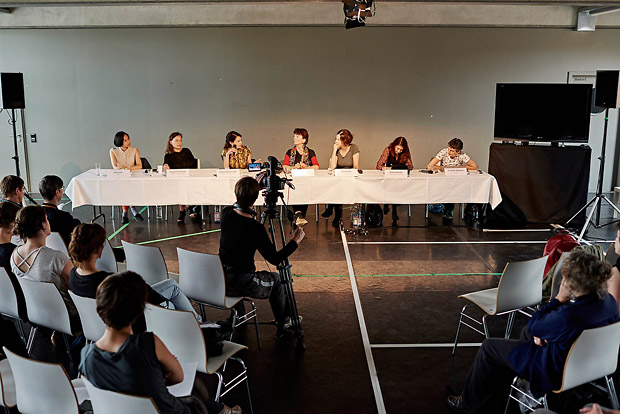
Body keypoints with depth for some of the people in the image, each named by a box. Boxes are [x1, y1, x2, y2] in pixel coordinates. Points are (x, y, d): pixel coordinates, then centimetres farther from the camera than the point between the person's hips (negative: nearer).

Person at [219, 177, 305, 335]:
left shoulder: (226, 213, -6)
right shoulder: (255, 228, -24)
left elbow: (241, 210, 20)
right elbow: (275, 259, -17)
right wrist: (295, 241, -6)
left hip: (220, 279, 6)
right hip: (240, 284, -6)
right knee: (275, 279, 21)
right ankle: (283, 324, 35)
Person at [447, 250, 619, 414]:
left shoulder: (569, 316, -39)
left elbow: (533, 326, -18)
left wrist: (559, 299, -19)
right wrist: (542, 334, -5)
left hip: (557, 373, -8)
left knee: (489, 347, 7)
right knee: (526, 333, 32)